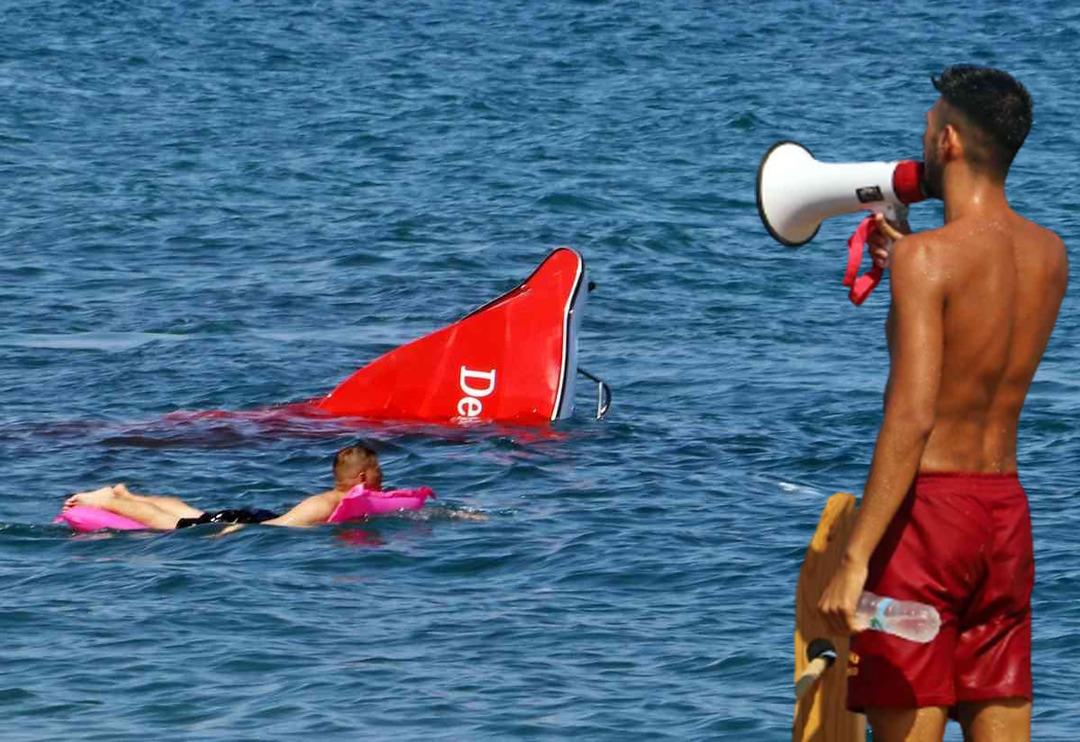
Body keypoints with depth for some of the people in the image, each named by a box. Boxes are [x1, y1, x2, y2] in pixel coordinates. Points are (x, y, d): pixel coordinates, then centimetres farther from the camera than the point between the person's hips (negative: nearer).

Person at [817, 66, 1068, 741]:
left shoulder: (927, 258, -15)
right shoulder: (1051, 255, 6)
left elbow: (913, 416, -23)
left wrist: (855, 559, -24)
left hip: (926, 507, -7)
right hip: (1007, 508, 7)